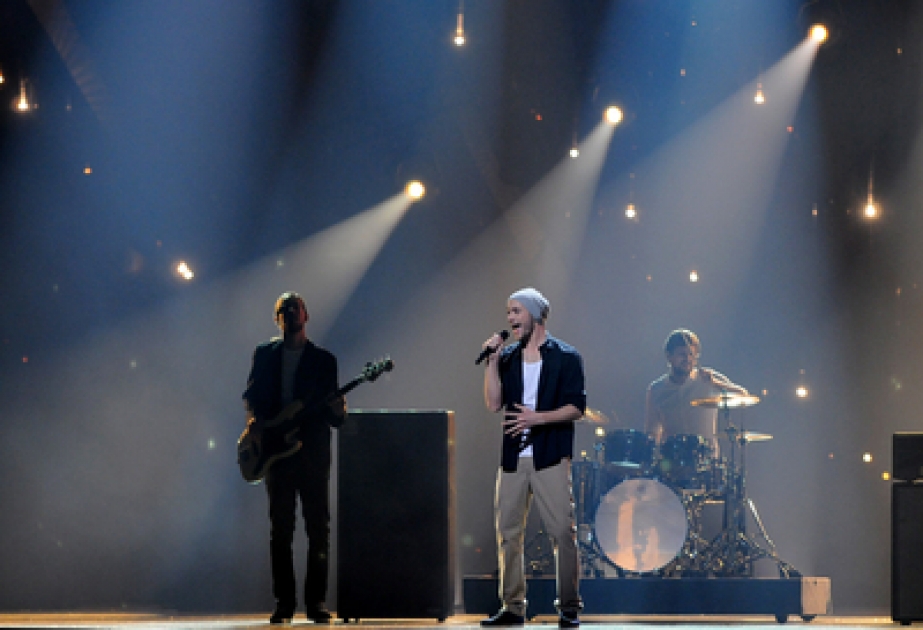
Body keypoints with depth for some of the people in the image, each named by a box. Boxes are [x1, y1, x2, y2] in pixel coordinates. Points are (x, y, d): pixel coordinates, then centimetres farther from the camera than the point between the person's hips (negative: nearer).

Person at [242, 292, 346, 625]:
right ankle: (284, 601, 4)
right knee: (280, 529, 1)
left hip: (313, 452, -1)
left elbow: (333, 418, 7)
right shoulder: (265, 354, 13)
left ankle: (316, 601, -1)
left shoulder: (323, 360, 8)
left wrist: (337, 411, -17)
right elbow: (251, 394, 14)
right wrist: (253, 419, -7)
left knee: (318, 528, -4)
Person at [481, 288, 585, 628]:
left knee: (563, 532, -7)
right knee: (508, 532, 4)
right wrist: (492, 362, -3)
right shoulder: (508, 357, 14)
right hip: (512, 459, 5)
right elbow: (493, 403, 4)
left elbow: (576, 408, -4)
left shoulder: (566, 357, 1)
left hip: (550, 459, -5)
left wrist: (538, 417, -16)